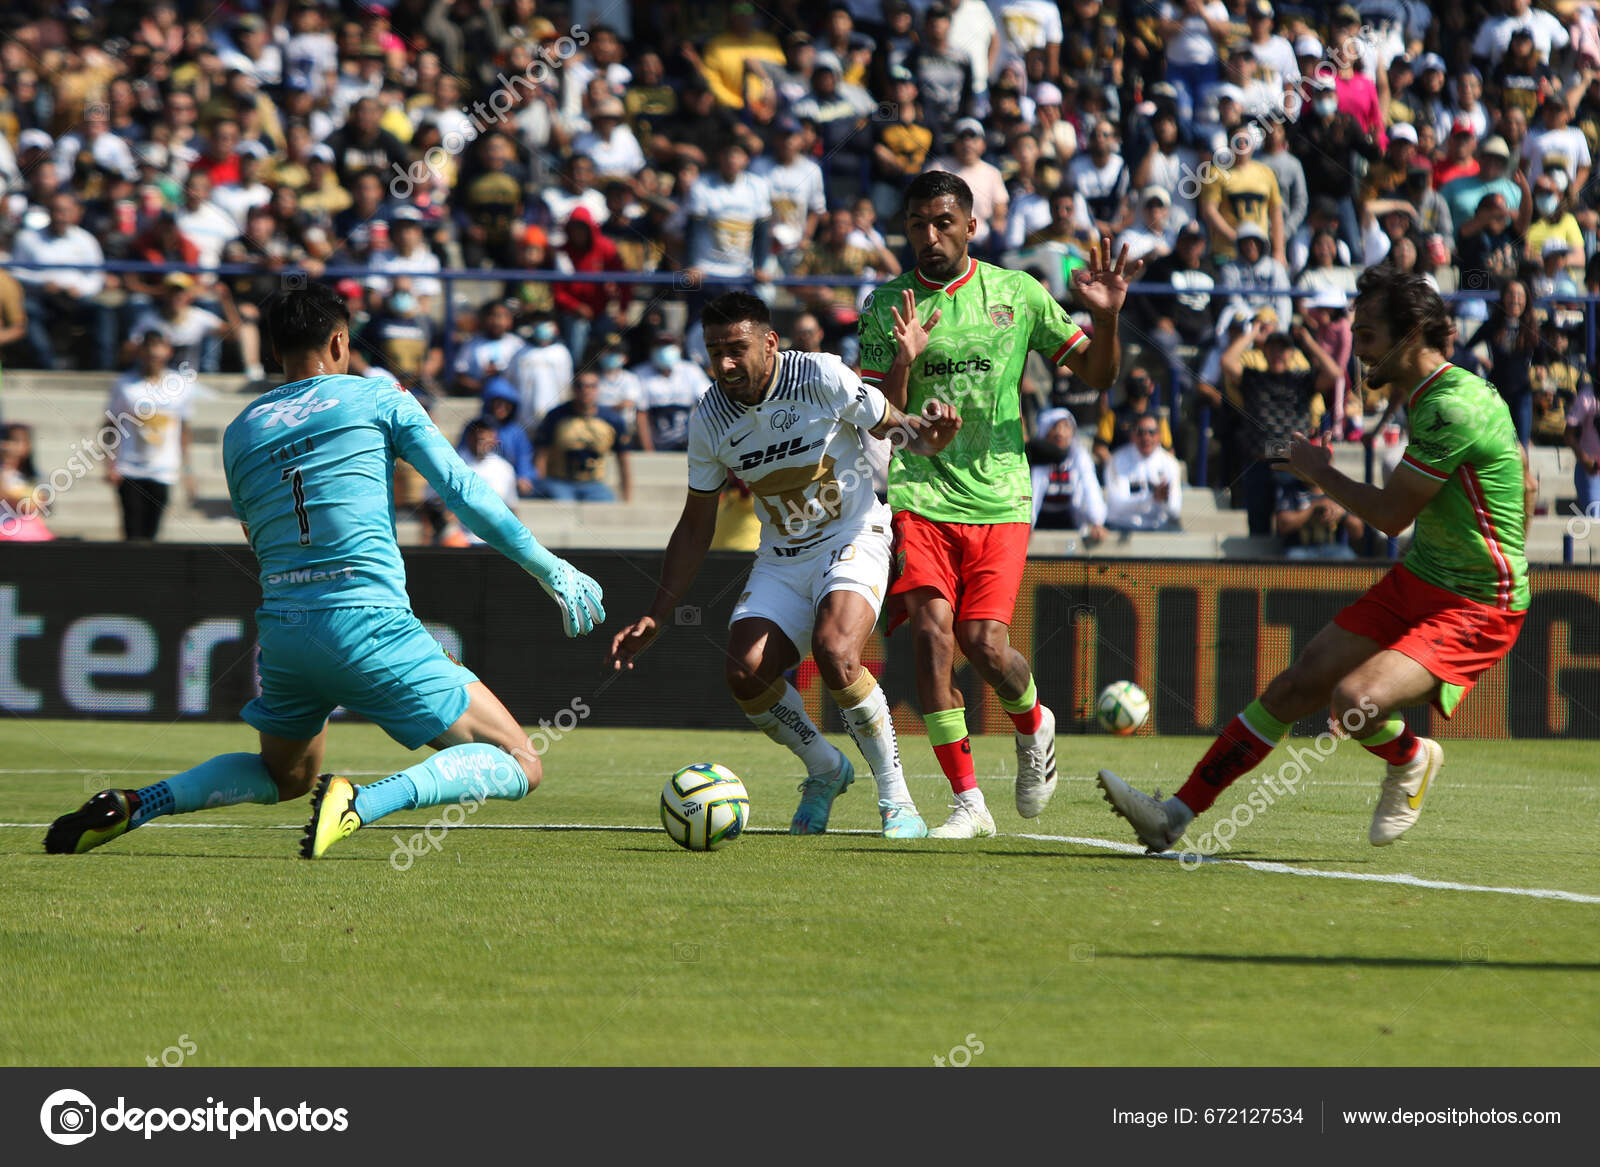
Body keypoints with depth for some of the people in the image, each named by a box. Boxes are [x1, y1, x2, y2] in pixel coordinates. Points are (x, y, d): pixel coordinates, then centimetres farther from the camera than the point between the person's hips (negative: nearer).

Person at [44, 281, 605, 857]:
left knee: (286, 776, 32)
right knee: (519, 764, -1)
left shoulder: (239, 432, 16)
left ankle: (136, 804, 10)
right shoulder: (378, 398, 5)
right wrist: (553, 572, 5)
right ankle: (361, 803, -24)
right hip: (370, 625, -6)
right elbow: (463, 492, -1)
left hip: (282, 631, 6)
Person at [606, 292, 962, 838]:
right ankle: (826, 769, 12)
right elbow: (695, 528, 6)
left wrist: (927, 433, -29)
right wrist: (656, 617, 0)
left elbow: (893, 428, -3)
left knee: (834, 652, -30)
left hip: (853, 539, -4)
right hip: (781, 558, 4)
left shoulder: (822, 376, -17)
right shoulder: (709, 420, -5)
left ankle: (895, 798, -13)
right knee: (744, 673, -17)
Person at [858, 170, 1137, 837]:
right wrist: (904, 362, -19)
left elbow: (1096, 375, 10)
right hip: (919, 494, 0)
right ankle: (968, 801, -9)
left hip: (998, 499, 0)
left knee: (985, 645, -14)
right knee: (931, 631, -17)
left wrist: (1106, 316, -9)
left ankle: (1033, 726, 21)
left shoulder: (1016, 294, 5)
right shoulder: (887, 307, 4)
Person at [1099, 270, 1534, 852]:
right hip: (1412, 583, 9)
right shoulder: (1429, 397, 9)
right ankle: (1177, 813, 5)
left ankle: (1411, 761, 6)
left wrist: (1320, 472, -3)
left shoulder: (1454, 409, -22)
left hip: (1473, 612, -9)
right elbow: (1524, 483, 21)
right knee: (1296, 686, 1)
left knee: (1353, 701, -28)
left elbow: (1391, 514, -18)